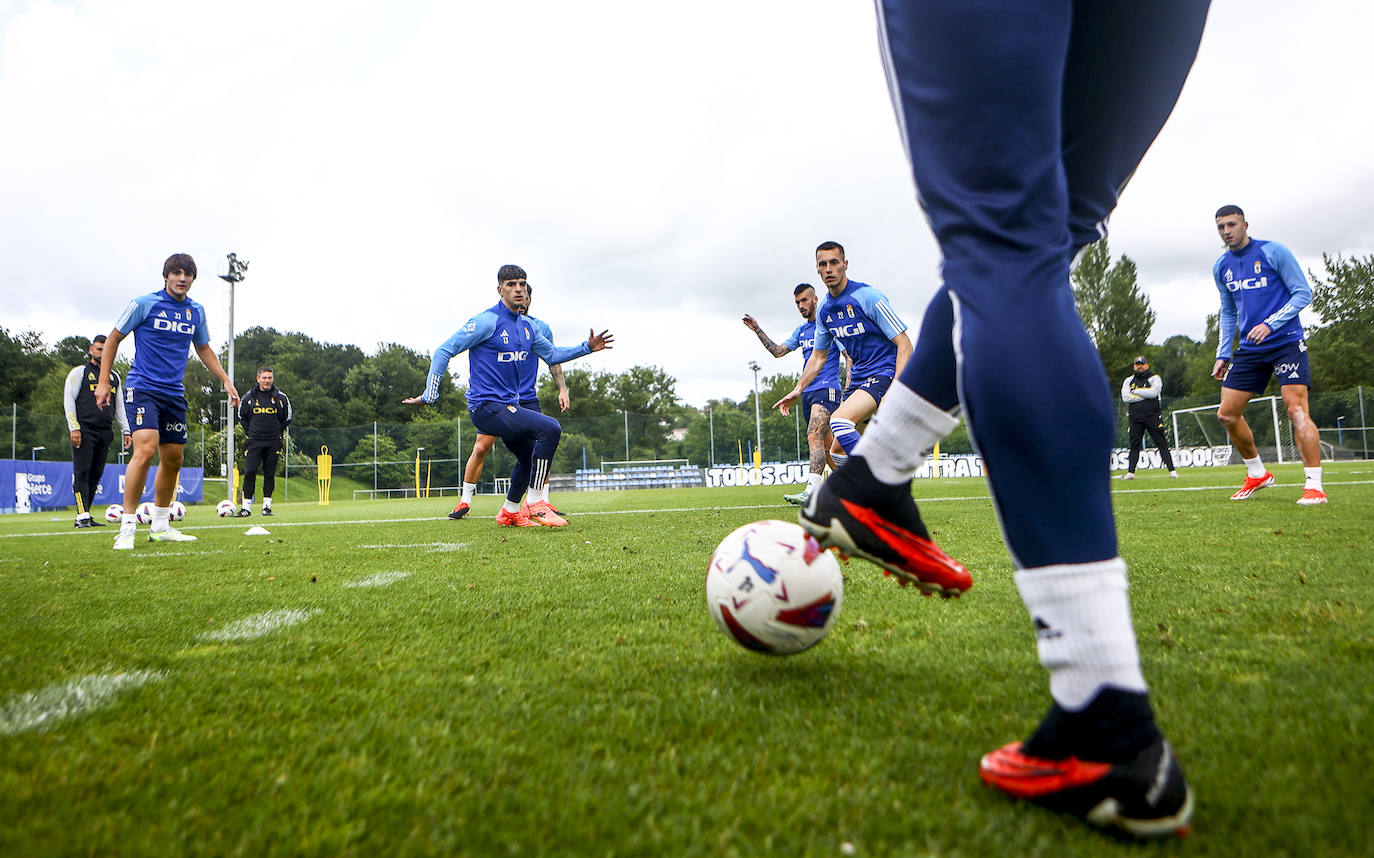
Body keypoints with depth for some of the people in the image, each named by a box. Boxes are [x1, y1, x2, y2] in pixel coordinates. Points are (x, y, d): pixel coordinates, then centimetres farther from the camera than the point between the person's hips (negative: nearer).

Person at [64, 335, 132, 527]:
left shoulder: (114, 376, 21)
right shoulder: (79, 372, 6)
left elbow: (119, 406, 22)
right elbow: (68, 399, -1)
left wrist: (125, 431, 13)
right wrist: (74, 428, -11)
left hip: (104, 432, 5)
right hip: (84, 430, -5)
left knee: (96, 474, 4)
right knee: (82, 473, -9)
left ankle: (86, 516, 8)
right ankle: (82, 516, -13)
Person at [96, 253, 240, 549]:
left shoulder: (196, 311, 9)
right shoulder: (144, 304, -5)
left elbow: (203, 349, 23)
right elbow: (114, 339, 3)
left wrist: (226, 381, 15)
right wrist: (103, 382, 0)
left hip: (175, 394, 6)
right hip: (142, 388, -6)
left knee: (173, 458, 8)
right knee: (145, 449, -22)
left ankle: (160, 526, 22)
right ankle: (127, 527, -14)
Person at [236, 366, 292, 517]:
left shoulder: (280, 397, 3)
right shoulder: (249, 397, 5)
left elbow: (287, 418, 14)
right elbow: (241, 416, 18)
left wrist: (279, 432, 9)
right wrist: (249, 432, 10)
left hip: (273, 442, 0)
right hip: (254, 441, 0)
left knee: (270, 474, 3)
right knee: (249, 472, -7)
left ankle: (267, 506, 10)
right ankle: (246, 507, -2)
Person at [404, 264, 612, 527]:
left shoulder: (527, 326, 10)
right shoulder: (487, 321, -14)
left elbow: (551, 354, 22)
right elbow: (445, 350, -11)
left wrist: (587, 347, 10)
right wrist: (429, 394, -16)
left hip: (509, 406, 10)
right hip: (486, 406, -9)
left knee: (529, 457, 23)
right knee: (550, 428, -25)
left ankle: (509, 512, 43)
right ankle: (536, 504, -17)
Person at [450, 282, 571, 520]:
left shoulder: (541, 328, 5)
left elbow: (554, 360, 15)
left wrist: (563, 389, 5)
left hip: (527, 399, 2)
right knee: (480, 448, -7)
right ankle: (465, 501, 8)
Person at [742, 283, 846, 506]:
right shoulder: (801, 330, 19)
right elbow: (778, 351, 19)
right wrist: (757, 330, 10)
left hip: (826, 389, -8)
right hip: (807, 391, 8)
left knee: (814, 436, -24)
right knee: (827, 444, 12)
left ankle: (811, 491, -34)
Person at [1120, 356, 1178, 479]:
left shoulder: (1155, 378, 7)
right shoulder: (1129, 380, 14)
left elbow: (1153, 392, -13)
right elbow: (1125, 397, -2)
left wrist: (1136, 391, -4)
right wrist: (1145, 395, -6)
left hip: (1152, 416, -2)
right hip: (1135, 417, 2)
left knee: (1161, 443, -4)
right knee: (1134, 445, 1)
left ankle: (1172, 470, -3)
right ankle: (1130, 472, 1)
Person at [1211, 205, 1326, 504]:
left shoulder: (1273, 252, -5)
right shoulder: (1221, 267, 11)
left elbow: (1303, 293, -6)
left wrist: (1270, 324, -19)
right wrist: (1223, 354, 14)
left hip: (1286, 342, -6)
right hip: (1249, 349, 6)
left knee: (1296, 409, -16)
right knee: (1227, 414, 1)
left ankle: (1314, 486, -12)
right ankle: (1257, 474, 19)